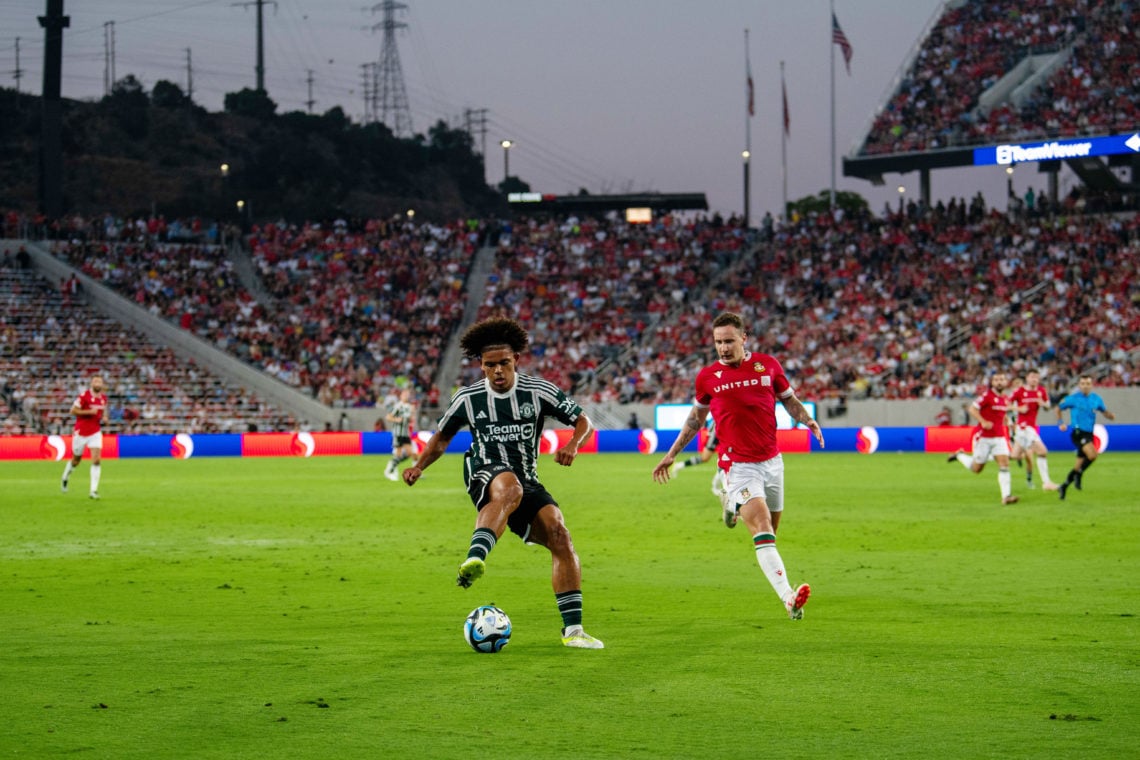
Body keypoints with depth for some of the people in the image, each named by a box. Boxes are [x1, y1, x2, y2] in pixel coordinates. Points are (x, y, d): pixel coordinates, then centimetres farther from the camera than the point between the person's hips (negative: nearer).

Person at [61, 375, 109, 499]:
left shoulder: (104, 398, 4)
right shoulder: (84, 396, -14)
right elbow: (73, 410, -13)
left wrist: (104, 417, 1)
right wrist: (89, 412, -22)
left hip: (96, 432, 3)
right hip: (81, 432, -3)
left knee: (97, 460, -13)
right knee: (76, 460, 12)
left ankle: (94, 490, -12)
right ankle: (65, 478, 43)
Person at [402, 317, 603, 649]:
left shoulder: (538, 391, 1)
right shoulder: (467, 398, 3)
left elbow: (582, 421, 5)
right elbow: (442, 437, 18)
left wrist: (572, 444, -17)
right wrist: (418, 466, 2)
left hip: (528, 481, 3)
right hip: (485, 473, -3)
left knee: (559, 535, -19)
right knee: (509, 486, -40)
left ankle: (573, 629, -12)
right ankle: (474, 559, -63)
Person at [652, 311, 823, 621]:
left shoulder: (768, 365, 2)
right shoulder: (707, 376, 0)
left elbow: (790, 400, 14)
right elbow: (696, 418, 16)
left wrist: (808, 420, -6)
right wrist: (671, 454, 17)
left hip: (771, 460, 3)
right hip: (738, 465, -3)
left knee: (770, 529, 15)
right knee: (762, 527, -21)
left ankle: (733, 506, 48)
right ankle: (788, 598, -33)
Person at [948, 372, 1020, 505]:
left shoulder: (1005, 399, 10)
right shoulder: (987, 395, -12)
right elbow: (972, 409, -18)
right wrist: (983, 422, -30)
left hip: (999, 437, 5)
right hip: (984, 437, -5)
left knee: (1004, 464, -12)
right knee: (976, 468, 6)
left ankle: (1006, 496, -14)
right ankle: (960, 455, 34)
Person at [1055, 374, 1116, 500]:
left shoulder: (1096, 399, 7)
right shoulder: (1073, 398, -4)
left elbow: (1104, 412, 20)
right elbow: (1059, 408, 9)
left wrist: (1110, 415, -3)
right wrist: (1061, 423, -2)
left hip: (1089, 433, 6)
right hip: (1078, 432, -6)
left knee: (1080, 464, 9)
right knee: (1092, 455, -27)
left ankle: (1064, 487, 23)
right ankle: (1079, 474, -4)